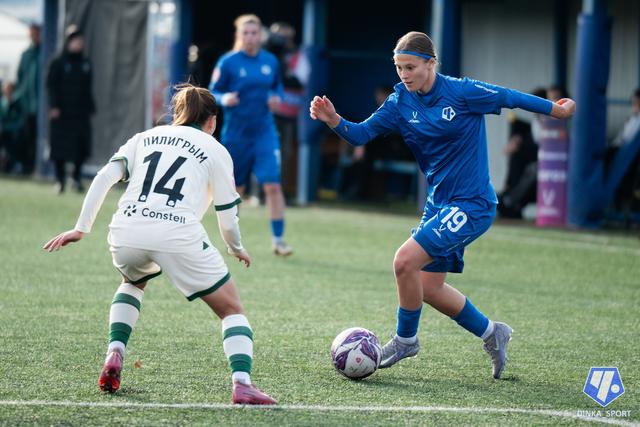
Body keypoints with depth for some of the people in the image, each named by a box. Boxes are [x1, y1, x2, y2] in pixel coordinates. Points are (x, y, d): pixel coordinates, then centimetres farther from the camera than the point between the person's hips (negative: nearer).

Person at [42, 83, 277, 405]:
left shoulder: (145, 138, 26)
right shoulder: (215, 150, 17)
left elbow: (104, 177, 12)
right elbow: (227, 215, 13)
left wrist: (81, 228, 13)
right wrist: (236, 249, 32)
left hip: (125, 234, 4)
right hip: (178, 235, -4)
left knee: (133, 282, 38)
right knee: (231, 309, 10)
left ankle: (114, 355, 18)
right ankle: (242, 383, -13)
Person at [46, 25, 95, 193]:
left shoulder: (85, 64, 12)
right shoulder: (58, 63, -3)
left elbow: (87, 89, 16)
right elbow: (51, 85, -6)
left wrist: (90, 108, 12)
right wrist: (54, 106, -14)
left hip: (81, 113, 4)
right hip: (62, 113, -4)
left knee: (82, 147, 0)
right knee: (60, 147, -2)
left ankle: (77, 178, 15)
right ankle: (60, 179, 7)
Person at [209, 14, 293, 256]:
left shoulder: (270, 61, 4)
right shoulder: (227, 63, -7)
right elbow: (213, 93, -3)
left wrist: (277, 98, -3)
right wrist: (224, 99, -24)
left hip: (265, 132, 2)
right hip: (236, 134, -2)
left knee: (272, 185, -12)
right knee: (235, 188, 9)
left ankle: (278, 239, -6)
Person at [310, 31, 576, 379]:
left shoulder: (463, 92, -16)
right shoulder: (401, 102, -1)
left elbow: (510, 98, -3)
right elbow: (361, 134, -5)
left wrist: (557, 110, 10)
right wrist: (334, 121, -26)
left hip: (471, 204, -7)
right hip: (439, 203, 7)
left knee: (406, 260, -20)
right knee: (429, 288, 10)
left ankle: (405, 339, 1)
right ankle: (491, 333, 31)